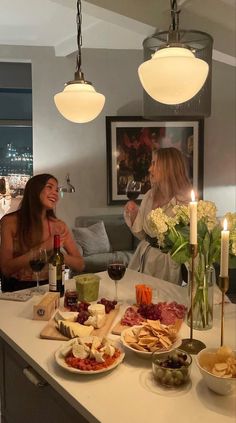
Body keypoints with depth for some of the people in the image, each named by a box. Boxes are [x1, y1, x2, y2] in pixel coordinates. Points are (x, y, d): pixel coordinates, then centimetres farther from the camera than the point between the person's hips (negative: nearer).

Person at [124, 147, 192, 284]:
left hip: (165, 263, -6)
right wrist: (133, 213, -5)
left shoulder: (185, 201, -17)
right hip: (142, 257, 6)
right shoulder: (150, 195, 1)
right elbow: (141, 234, 8)